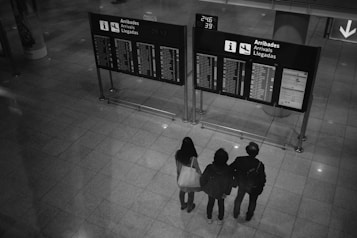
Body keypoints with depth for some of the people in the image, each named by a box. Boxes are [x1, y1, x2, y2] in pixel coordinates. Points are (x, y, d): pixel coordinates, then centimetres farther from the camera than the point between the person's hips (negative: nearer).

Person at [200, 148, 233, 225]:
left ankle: (209, 218, 55)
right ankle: (220, 220, 55)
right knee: (221, 204, 30)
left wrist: (203, 187, 2)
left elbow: (203, 179, -21)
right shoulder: (228, 171, -35)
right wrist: (226, 192, 1)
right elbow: (230, 184, -18)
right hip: (221, 192, 0)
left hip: (211, 190, 0)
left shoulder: (209, 168, -37)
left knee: (210, 203, 31)